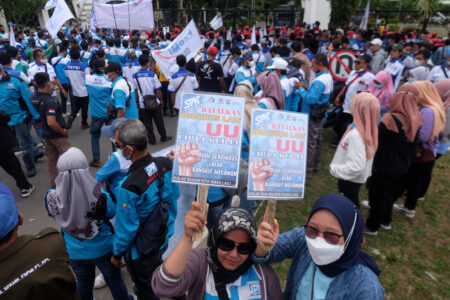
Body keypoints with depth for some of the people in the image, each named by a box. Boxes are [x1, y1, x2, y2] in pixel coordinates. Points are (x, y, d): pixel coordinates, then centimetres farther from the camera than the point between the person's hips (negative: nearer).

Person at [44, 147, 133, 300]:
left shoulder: (51, 198, -26)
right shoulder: (99, 195, -34)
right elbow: (111, 212, -12)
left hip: (75, 253, 2)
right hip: (103, 249, -2)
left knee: (83, 283, 30)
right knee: (114, 280, 25)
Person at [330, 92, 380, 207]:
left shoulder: (356, 134, -32)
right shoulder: (369, 129, -7)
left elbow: (355, 167, -32)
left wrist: (335, 168, -19)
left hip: (349, 179, -8)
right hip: (353, 179, 8)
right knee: (352, 204, 26)